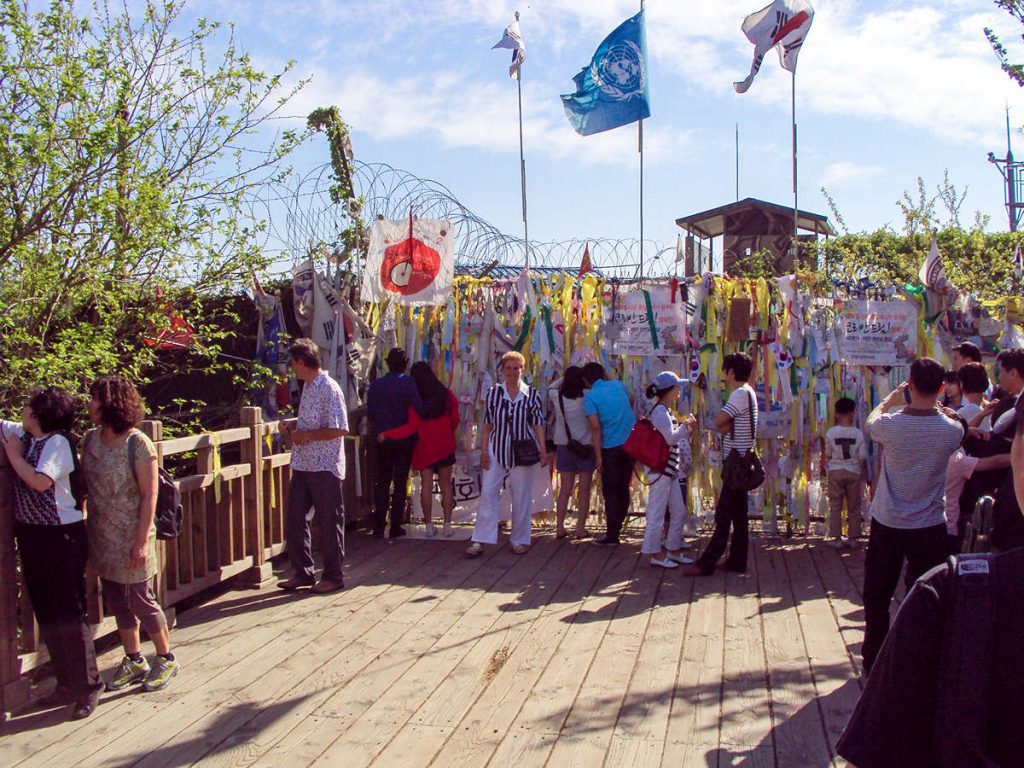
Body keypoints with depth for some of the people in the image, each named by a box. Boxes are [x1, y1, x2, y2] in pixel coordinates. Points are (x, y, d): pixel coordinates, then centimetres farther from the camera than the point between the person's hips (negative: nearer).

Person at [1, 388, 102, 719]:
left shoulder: (57, 441, -15)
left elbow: (40, 481, -25)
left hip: (61, 537, -8)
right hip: (32, 536, 8)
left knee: (68, 616, -2)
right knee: (47, 615, 14)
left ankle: (88, 686, 10)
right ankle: (67, 682, 26)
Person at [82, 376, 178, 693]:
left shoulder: (138, 444, -16)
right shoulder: (90, 439, 2)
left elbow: (149, 495, -15)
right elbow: (83, 483, 8)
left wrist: (142, 540, -18)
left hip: (131, 537, -6)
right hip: (102, 536, 6)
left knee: (141, 600, 3)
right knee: (117, 601, 15)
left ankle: (166, 659, 22)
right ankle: (134, 661, 30)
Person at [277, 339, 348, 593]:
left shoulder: (329, 389, -16)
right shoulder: (307, 387, 12)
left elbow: (340, 429, -21)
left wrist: (305, 435, -17)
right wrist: (293, 424, 7)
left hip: (325, 467, -9)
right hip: (303, 465, 9)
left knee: (329, 523, 2)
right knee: (295, 520, 11)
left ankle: (333, 576, 14)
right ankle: (302, 572, 23)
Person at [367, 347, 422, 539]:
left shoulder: (375, 385, 0)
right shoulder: (408, 383, -10)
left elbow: (370, 413, 2)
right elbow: (419, 408, -17)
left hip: (382, 439, 3)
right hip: (404, 439, -3)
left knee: (382, 481, 12)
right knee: (400, 482, 6)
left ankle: (379, 525, 9)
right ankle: (395, 526, 6)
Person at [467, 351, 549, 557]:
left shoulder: (532, 394, 0)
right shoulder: (493, 393, 4)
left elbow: (538, 425, 1)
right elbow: (487, 425, 6)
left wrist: (543, 450, -7)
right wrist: (484, 451, 0)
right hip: (496, 451, 1)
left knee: (521, 497, 6)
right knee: (487, 493, -4)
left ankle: (520, 540, 18)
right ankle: (480, 541, -1)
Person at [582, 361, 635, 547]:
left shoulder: (590, 396, -7)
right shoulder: (618, 385, 7)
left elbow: (595, 427, -15)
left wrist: (598, 457, -12)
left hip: (611, 448, -5)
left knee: (610, 492, 3)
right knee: (623, 490, 15)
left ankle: (612, 536, 5)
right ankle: (616, 528, 23)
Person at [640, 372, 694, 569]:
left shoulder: (666, 411, 15)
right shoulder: (660, 411, -15)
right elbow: (670, 438, -21)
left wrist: (687, 430, 12)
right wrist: (685, 425, -10)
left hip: (669, 470, 10)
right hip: (659, 469, -10)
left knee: (679, 511, 14)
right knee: (657, 513, -2)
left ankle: (672, 550, 23)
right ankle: (656, 554, 6)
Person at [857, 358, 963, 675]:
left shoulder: (890, 424, -15)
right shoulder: (953, 429, -13)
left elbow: (871, 421, 9)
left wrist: (891, 398, 23)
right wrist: (935, 404, 16)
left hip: (887, 524, 0)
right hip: (929, 527, 0)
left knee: (877, 596, 14)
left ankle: (873, 660, 24)